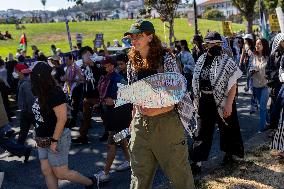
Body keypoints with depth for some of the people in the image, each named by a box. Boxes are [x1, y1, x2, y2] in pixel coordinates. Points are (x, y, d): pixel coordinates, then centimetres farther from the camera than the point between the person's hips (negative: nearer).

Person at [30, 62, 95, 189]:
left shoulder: (55, 93, -20)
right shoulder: (41, 94, 4)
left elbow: (62, 118, -24)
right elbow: (40, 117, 10)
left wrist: (54, 140, -22)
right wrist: (39, 137, 10)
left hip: (56, 139, -8)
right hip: (43, 140, 8)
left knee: (61, 173, 1)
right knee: (46, 171, 10)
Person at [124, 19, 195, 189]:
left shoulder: (166, 58, -7)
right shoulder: (133, 63, 8)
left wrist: (158, 110, -21)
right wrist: (134, 119, 10)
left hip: (166, 120, -5)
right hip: (141, 123, 5)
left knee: (178, 168, 4)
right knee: (139, 172, 13)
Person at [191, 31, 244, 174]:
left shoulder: (227, 62, -11)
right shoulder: (201, 59, 4)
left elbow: (233, 84, -13)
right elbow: (196, 81, 12)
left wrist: (229, 104, -19)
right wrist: (196, 98, 9)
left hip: (222, 102, -3)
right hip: (204, 102, 4)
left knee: (227, 129, 14)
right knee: (201, 132, 5)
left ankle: (229, 153, 39)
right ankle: (197, 162, 11)